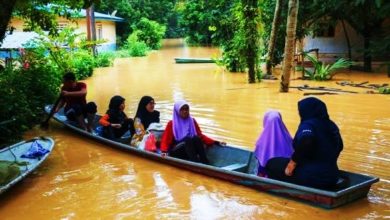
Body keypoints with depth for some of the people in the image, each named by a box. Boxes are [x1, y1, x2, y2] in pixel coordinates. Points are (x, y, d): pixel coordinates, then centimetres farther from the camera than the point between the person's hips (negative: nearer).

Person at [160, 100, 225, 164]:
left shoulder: (192, 121, 11)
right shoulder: (172, 124, 2)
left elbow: (200, 136, 10)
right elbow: (165, 140, -4)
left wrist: (216, 142, -1)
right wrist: (164, 151, -25)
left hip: (191, 150, 3)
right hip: (177, 151, -3)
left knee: (196, 138, -28)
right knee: (188, 140, -31)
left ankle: (206, 164, -40)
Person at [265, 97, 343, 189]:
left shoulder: (308, 124, -12)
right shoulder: (331, 125, 13)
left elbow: (304, 141, -34)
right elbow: (339, 146, 27)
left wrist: (292, 163, -23)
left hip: (310, 177, -9)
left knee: (272, 164, 9)